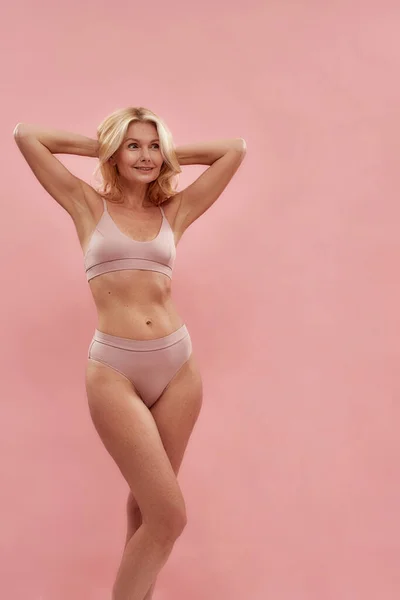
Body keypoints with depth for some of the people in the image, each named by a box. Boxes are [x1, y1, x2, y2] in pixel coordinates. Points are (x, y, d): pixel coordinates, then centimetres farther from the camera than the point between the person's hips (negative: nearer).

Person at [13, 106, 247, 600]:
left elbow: (235, 149, 15)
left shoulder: (173, 212, 11)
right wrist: (99, 147, 9)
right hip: (114, 372, -3)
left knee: (147, 503, 15)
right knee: (170, 515, -6)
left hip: (177, 365, 4)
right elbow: (25, 135, 2)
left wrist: (168, 156, 16)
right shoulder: (89, 205, 6)